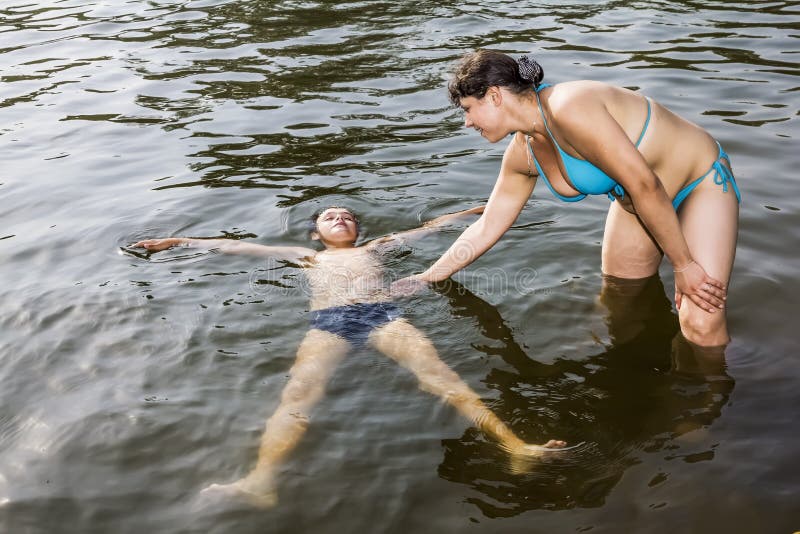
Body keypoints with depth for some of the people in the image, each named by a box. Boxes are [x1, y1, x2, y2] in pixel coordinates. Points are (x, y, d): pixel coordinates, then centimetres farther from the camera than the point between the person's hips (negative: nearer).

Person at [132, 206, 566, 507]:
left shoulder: (375, 247, 36)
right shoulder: (305, 256, 35)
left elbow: (429, 227, 40)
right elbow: (236, 247, 34)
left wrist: (475, 210, 44)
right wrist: (178, 242, 34)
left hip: (382, 314, 1)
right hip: (328, 322, -1)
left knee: (436, 371, -25)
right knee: (299, 392, -30)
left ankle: (513, 444, -40)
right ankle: (260, 480, -53)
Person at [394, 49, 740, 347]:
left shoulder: (568, 108, -32)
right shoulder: (522, 155, -3)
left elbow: (645, 184, -31)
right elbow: (487, 228, 8)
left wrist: (683, 265, -25)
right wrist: (428, 278, 9)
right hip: (634, 202, 8)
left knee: (702, 325, -18)